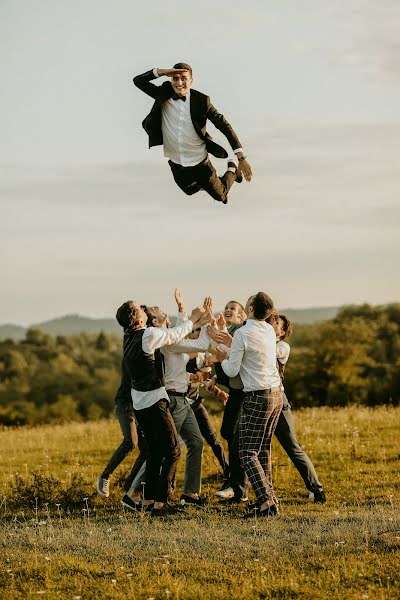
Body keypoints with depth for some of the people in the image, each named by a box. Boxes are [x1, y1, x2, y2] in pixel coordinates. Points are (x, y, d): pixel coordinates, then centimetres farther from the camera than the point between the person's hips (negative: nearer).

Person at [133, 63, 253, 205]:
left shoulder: (201, 101, -16)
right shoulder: (164, 95, -8)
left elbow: (224, 126, -14)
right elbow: (138, 81, -10)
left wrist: (241, 158, -21)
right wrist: (161, 72, -26)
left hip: (200, 163, -3)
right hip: (176, 165, 3)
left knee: (220, 196, 15)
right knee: (190, 191, 24)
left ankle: (232, 170, 42)